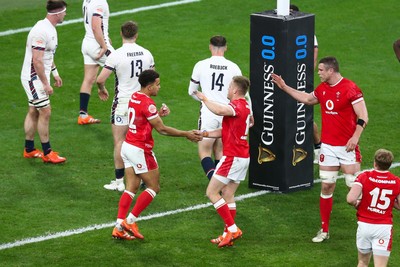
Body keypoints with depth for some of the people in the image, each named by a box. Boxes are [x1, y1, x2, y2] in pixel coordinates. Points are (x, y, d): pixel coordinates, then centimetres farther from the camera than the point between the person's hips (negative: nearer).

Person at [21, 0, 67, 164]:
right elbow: (37, 61, -26)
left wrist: (55, 73, 23)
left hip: (38, 78, 10)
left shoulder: (50, 28, 8)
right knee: (45, 112, -7)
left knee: (34, 112, 15)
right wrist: (46, 84, -23)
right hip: (34, 78, -10)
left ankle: (29, 150, 24)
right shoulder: (41, 31, -25)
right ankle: (47, 153, -1)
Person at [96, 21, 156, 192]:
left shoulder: (116, 55, -14)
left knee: (119, 141, 2)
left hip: (122, 102, -4)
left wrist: (102, 88, 5)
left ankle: (119, 181, 3)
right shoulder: (146, 54, 0)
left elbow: (100, 79, -16)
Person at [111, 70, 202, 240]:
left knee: (131, 188, 9)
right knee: (154, 188, 3)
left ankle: (119, 226, 3)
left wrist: (157, 114, 10)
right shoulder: (147, 103, -19)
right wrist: (186, 135, -10)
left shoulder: (134, 97, 8)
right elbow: (162, 129, -16)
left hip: (127, 146, 9)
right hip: (140, 150, -9)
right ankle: (130, 221, -1)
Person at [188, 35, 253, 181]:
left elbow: (191, 91, 10)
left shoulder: (201, 65, -1)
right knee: (220, 153, 15)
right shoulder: (233, 67, 1)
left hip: (208, 114, -3)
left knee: (204, 153, 0)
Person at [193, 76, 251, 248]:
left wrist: (204, 99, -23)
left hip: (232, 157, -10)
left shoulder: (237, 106, -16)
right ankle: (228, 234, 12)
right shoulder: (245, 106, 15)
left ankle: (232, 229, -8)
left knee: (211, 192, -4)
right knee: (228, 195, 12)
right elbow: (226, 130, 20)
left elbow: (219, 110, -39)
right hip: (243, 156, 10)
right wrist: (205, 134, 13)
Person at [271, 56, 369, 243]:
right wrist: (284, 87, 31)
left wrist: (355, 137, -26)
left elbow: (363, 117, -14)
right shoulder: (322, 88, 9)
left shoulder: (350, 89, -13)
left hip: (347, 147, -6)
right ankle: (324, 230, 13)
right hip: (328, 146, 6)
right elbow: (307, 98, 31)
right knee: (326, 186, 5)